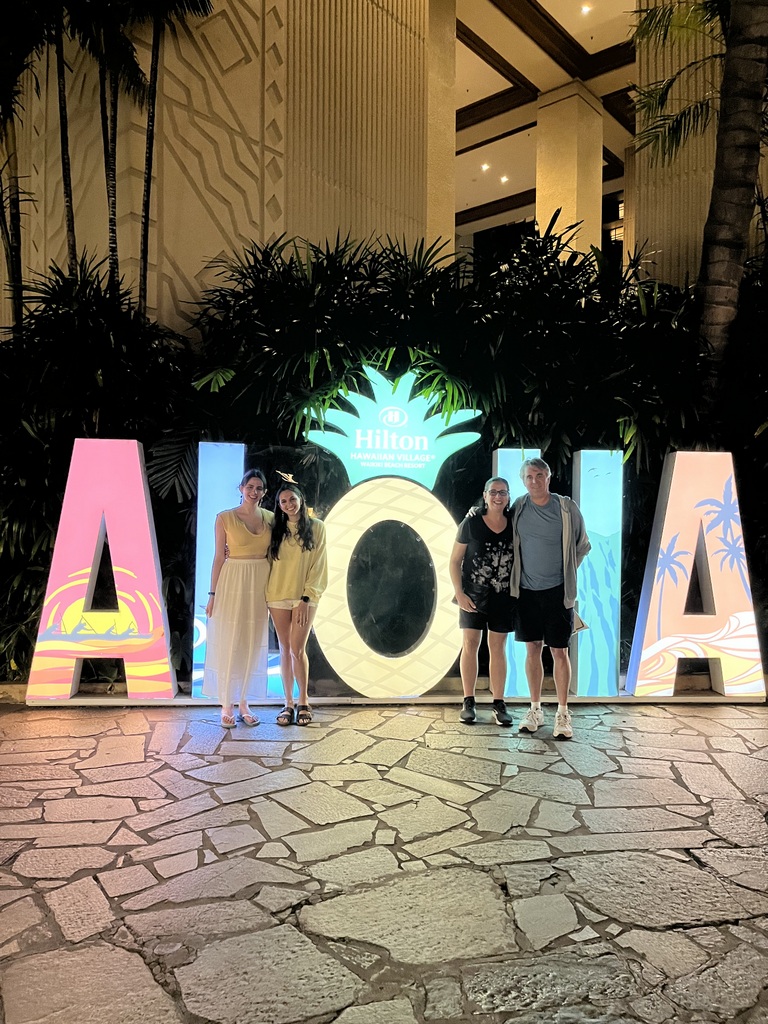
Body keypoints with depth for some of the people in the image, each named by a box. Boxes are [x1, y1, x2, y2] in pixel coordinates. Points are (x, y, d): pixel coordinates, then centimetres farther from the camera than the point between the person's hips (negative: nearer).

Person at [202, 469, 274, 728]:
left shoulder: (270, 519, 6)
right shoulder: (225, 518, -4)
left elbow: (272, 555, 10)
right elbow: (219, 558, -3)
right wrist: (213, 594, -5)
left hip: (259, 587, 4)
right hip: (232, 585, -3)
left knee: (252, 644, 9)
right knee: (228, 644, 2)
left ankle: (243, 702, 22)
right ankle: (226, 706, 14)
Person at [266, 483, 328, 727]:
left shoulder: (316, 527, 0)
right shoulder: (277, 530, 9)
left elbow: (318, 566, -4)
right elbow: (270, 563, 8)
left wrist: (306, 598, -10)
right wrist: (267, 596, -2)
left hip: (304, 597, -3)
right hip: (278, 596, 3)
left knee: (297, 649, -7)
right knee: (285, 650, 5)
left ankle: (303, 701, 9)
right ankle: (288, 703, 13)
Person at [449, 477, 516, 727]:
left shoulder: (514, 526, 1)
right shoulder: (471, 524, -6)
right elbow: (455, 560, -3)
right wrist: (459, 593, -10)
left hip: (503, 598, 2)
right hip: (473, 596, -1)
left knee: (498, 647, 7)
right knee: (470, 645, 3)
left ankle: (499, 703, 14)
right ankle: (468, 702, 14)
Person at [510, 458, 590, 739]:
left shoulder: (567, 508, -5)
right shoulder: (518, 509, 1)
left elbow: (583, 546, 7)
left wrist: (566, 572, 7)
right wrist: (518, 574, 11)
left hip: (557, 591, -2)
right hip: (526, 590, 2)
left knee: (559, 652, 1)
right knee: (532, 649, 9)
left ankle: (563, 713, 12)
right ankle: (535, 710, 19)